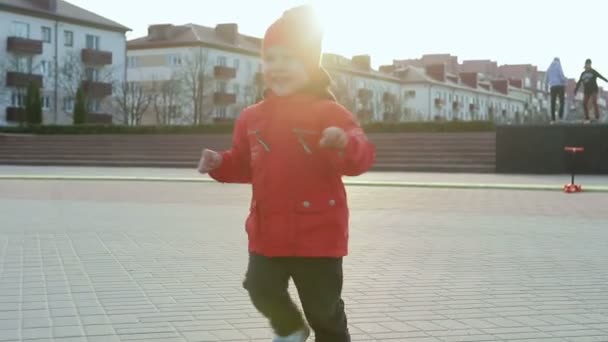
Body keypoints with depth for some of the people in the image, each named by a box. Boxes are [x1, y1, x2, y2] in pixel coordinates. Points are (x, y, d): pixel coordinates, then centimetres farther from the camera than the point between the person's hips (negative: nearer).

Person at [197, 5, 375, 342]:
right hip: (266, 233, 5)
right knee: (262, 290, 10)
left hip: (318, 234, -4)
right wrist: (219, 163, -1)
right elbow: (244, 164, 18)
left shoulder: (329, 112, -10)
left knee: (324, 310, 7)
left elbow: (362, 156, -20)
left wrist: (346, 144, -41)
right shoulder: (252, 118, 7)